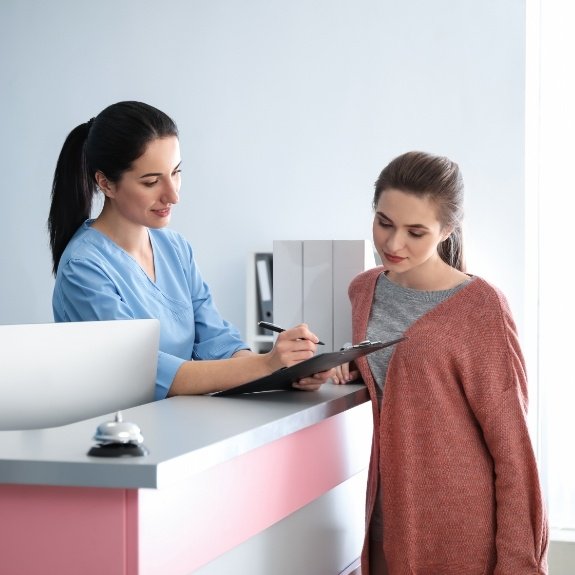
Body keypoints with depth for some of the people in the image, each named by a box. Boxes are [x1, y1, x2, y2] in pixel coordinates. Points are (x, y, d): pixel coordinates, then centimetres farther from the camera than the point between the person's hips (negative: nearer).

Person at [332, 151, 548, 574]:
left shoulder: (481, 308, -15)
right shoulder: (364, 290, 3)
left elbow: (511, 445, -13)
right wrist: (354, 366, 3)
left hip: (464, 520, -6)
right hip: (391, 509, 6)